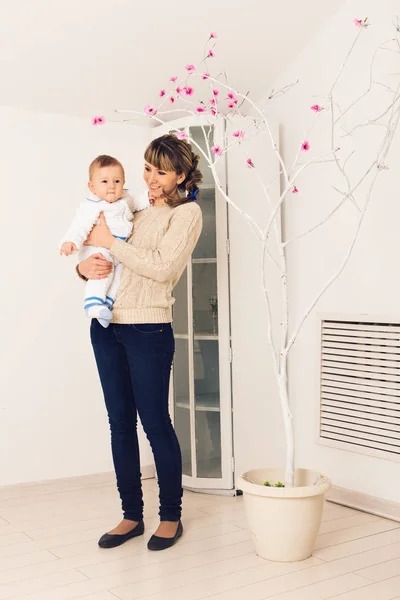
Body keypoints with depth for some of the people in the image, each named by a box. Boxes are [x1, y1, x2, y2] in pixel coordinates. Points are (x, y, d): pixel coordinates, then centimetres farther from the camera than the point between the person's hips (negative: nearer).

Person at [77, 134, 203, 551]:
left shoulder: (187, 212, -1)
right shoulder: (133, 212, 16)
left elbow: (162, 268, -15)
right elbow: (94, 249, 19)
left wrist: (110, 243, -11)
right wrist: (84, 266, -5)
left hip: (147, 329, -6)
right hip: (106, 326, 6)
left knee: (155, 422, 1)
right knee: (120, 422, 10)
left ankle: (171, 516, 18)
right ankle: (131, 515, 22)